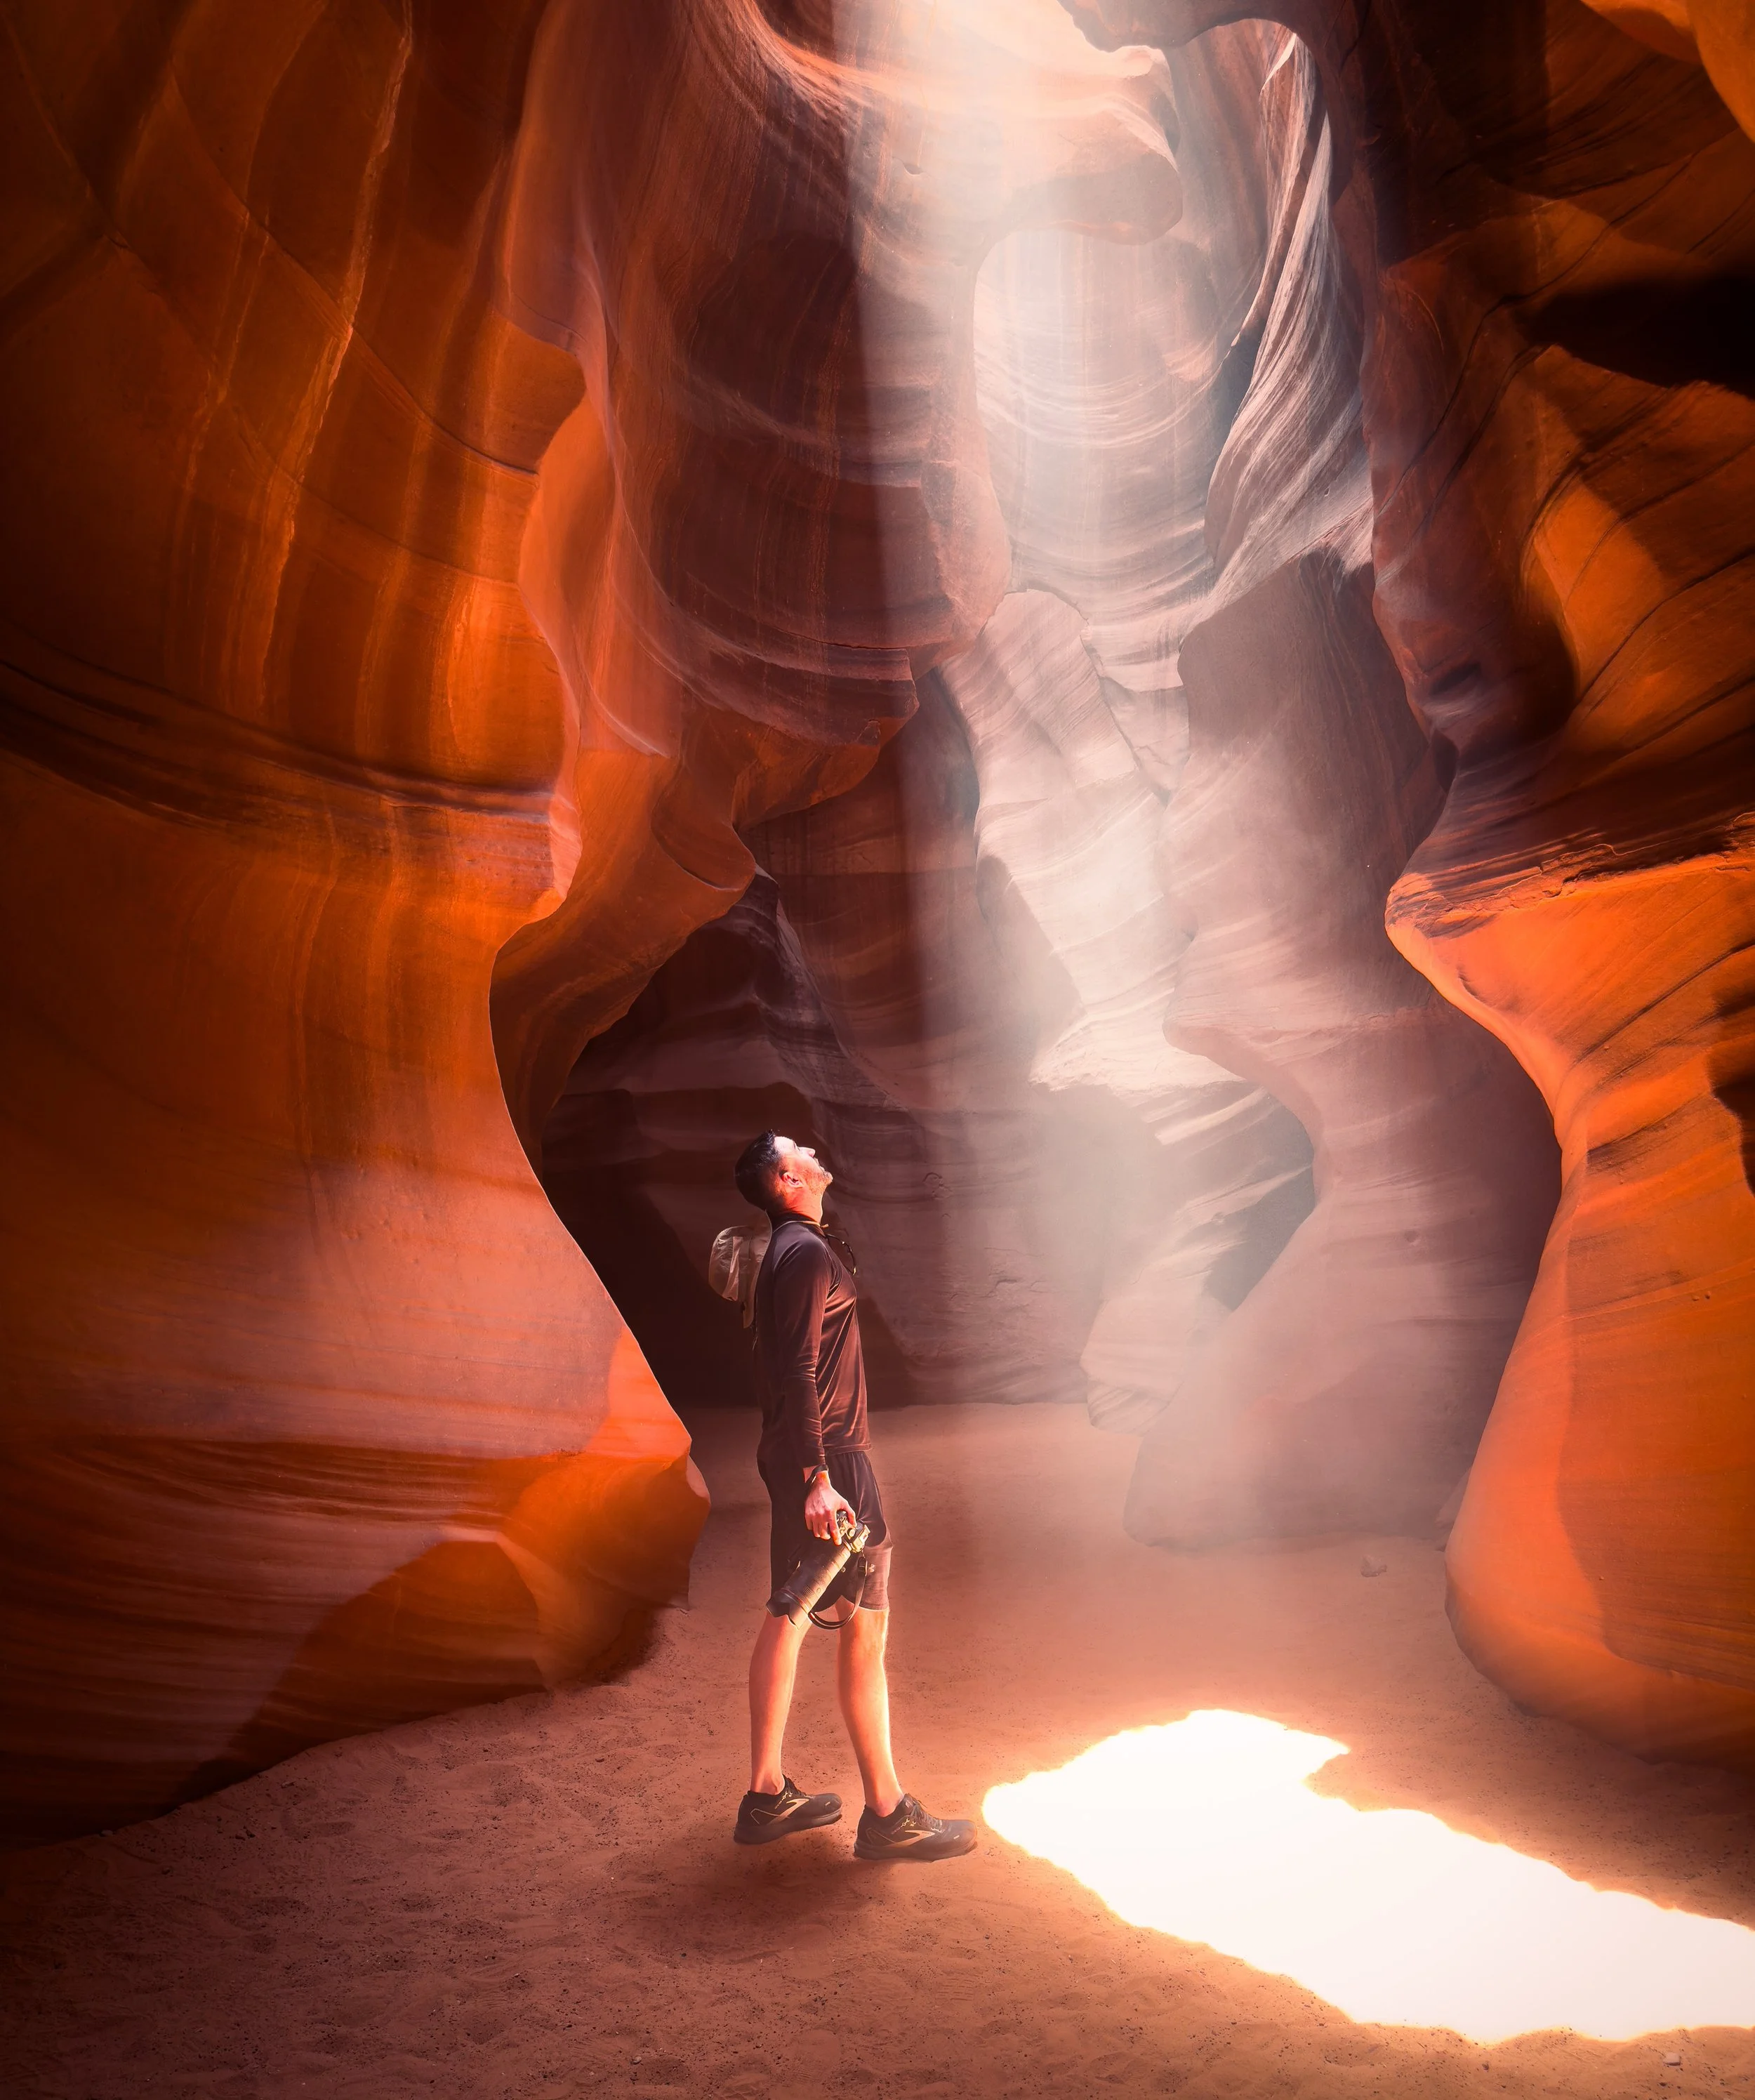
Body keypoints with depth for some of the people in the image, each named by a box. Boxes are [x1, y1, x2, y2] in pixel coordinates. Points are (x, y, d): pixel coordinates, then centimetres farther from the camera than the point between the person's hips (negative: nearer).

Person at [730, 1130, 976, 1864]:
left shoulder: (785, 1251, 15)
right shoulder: (808, 1254, -16)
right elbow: (800, 1373, -23)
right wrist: (817, 1480, -26)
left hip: (794, 1456, 10)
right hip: (827, 1456, -10)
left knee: (788, 1616, 13)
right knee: (865, 1623, -3)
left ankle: (766, 1794, 22)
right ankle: (888, 1814, 6)